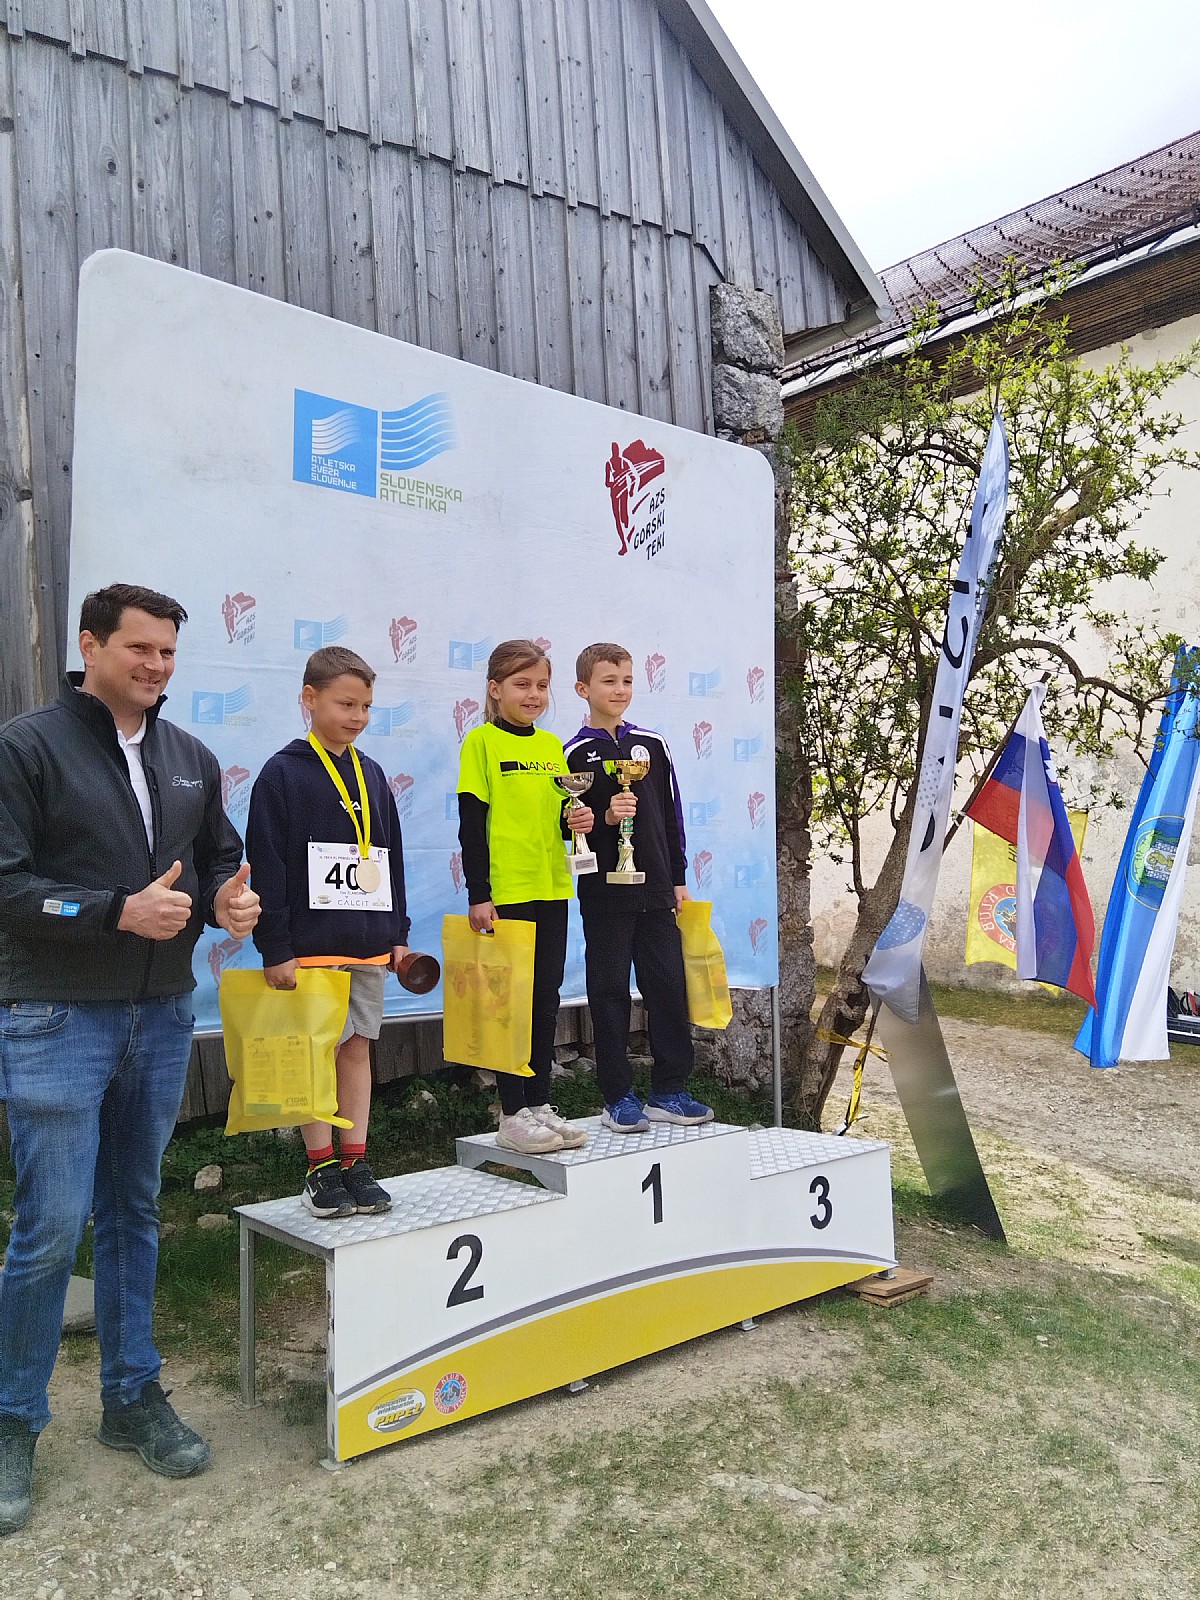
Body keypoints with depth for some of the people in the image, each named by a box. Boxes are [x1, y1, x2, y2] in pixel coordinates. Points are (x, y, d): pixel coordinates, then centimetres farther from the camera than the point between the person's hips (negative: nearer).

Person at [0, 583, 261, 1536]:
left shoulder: (191, 759, 10)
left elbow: (222, 858, 16)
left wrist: (230, 899, -7)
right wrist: (118, 911, -21)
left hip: (162, 1017, 5)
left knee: (135, 1213, 15)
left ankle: (133, 1398, 29)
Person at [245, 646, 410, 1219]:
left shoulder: (371, 774, 11)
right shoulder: (283, 773, -6)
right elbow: (267, 865, -10)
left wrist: (398, 933, 13)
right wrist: (275, 948, -12)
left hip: (368, 944, 6)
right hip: (311, 945, -5)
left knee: (358, 1047, 10)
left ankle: (354, 1164, 19)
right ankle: (321, 1169, 14)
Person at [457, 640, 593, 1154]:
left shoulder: (552, 744, 13)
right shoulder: (482, 741, -4)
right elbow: (472, 823, -8)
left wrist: (579, 818, -4)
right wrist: (478, 895, -12)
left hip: (551, 889, 6)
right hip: (504, 892, -6)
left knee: (546, 1000, 11)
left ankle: (539, 1104, 22)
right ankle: (513, 1114, 10)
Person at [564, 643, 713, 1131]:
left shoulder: (653, 744, 9)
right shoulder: (575, 753, -1)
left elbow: (671, 814, 12)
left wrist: (678, 879, 9)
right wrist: (604, 817, -21)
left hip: (655, 888, 4)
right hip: (604, 892, -4)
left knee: (669, 986, 6)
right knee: (610, 992, 3)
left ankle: (669, 1091, 17)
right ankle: (618, 1098, 12)